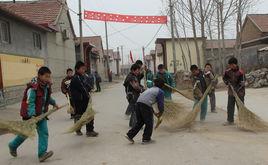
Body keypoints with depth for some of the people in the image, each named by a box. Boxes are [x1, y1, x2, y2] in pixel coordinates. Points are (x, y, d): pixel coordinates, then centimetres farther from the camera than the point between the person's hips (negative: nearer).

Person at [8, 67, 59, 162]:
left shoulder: (47, 86, 0)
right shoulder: (33, 88, -24)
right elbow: (30, 103, -27)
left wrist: (53, 103, 31)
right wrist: (32, 115, -36)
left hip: (41, 114, 6)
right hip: (31, 114, -6)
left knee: (44, 132, -5)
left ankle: (42, 153, -4)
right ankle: (13, 145, 40)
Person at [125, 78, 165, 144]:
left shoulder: (150, 89, 32)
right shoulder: (160, 91, 10)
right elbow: (160, 103, 9)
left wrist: (154, 113, 41)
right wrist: (161, 112, 27)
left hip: (139, 102, 7)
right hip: (146, 105, -7)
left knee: (140, 122, 19)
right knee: (149, 123, 11)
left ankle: (130, 135, 15)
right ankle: (146, 139, 18)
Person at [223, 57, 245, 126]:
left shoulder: (240, 72, -16)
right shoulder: (227, 71, -2)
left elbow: (242, 83, -17)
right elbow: (224, 78, 14)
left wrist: (236, 89, -26)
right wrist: (228, 82, -4)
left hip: (239, 92, -5)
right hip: (231, 92, 5)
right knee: (230, 107, 9)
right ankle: (230, 121, 19)